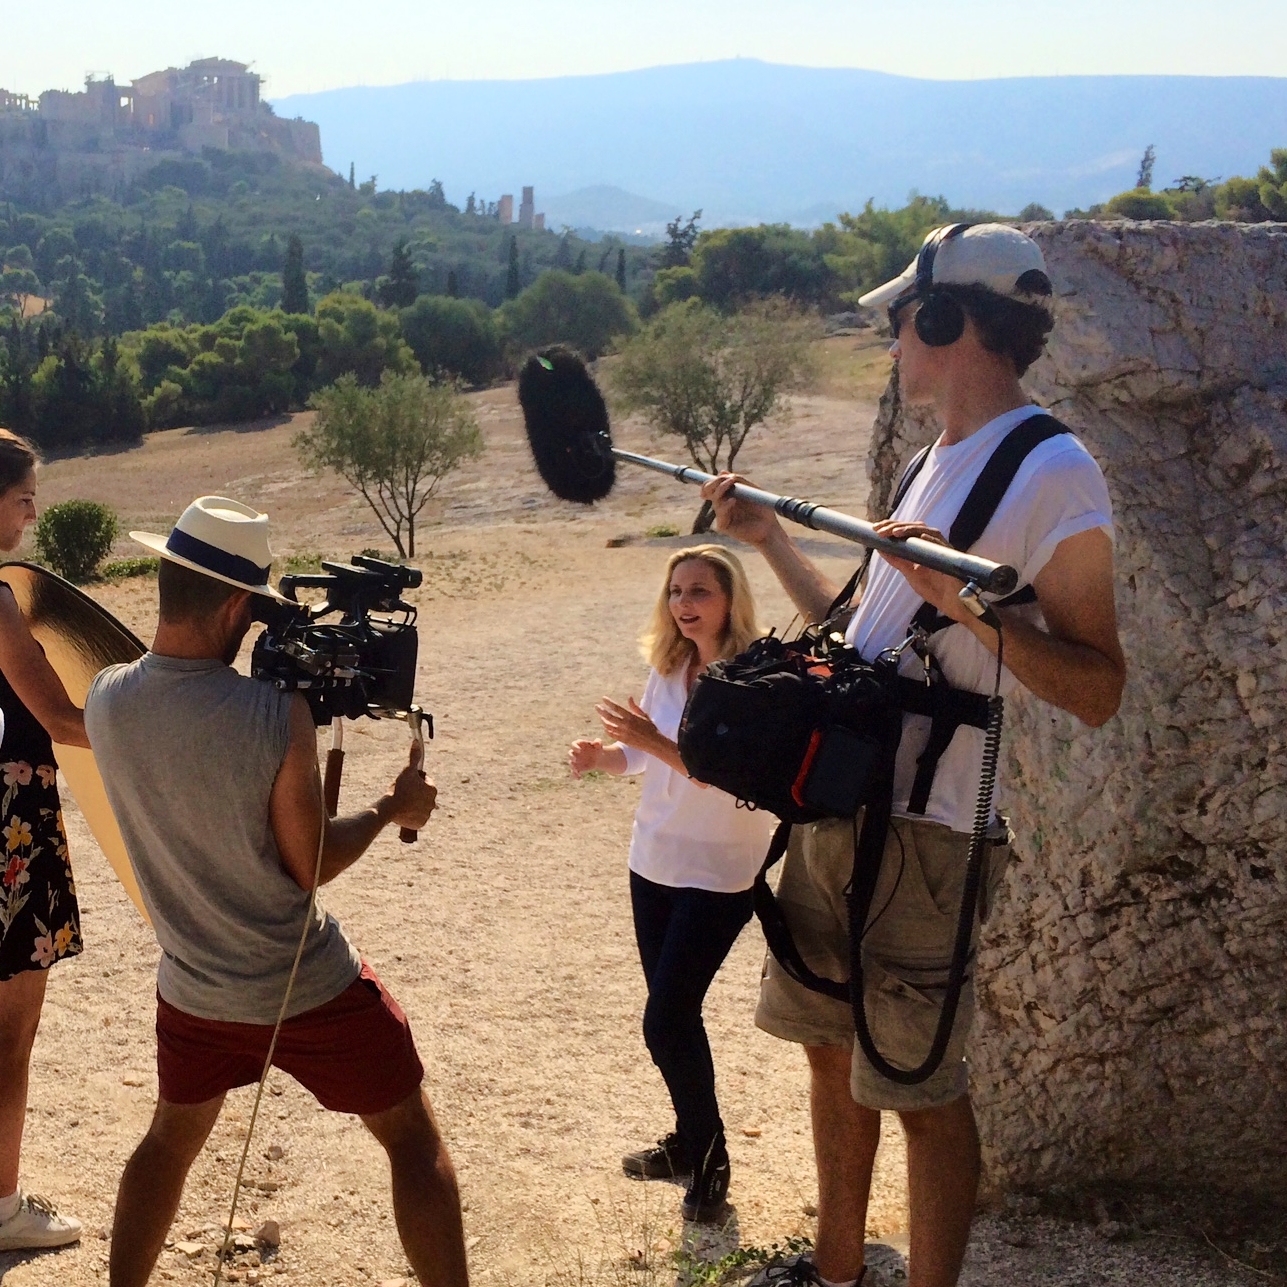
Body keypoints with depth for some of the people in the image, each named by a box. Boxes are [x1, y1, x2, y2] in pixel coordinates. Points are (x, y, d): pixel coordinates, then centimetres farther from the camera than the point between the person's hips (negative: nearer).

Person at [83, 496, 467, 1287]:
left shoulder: (106, 701, -10)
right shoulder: (278, 713, -25)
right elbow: (312, 864, -15)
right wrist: (392, 810, 1)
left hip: (193, 993, 5)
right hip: (311, 994, -5)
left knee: (171, 1139, 29)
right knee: (414, 1140, 12)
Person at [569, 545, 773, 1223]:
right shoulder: (666, 668, 1)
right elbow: (641, 753, 10)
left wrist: (659, 743, -36)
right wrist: (598, 754, -11)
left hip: (718, 875, -7)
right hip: (653, 863, 7)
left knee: (666, 1021, -7)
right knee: (673, 1013, 15)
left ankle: (710, 1160, 11)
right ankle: (690, 1141, 33)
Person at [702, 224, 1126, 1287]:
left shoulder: (1052, 472, -13)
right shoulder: (941, 459, 15)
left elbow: (1097, 692, -18)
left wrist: (963, 596, -29)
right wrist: (767, 536, 23)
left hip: (919, 835, -9)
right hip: (831, 809, 9)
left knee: (921, 1091, 0)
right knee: (832, 1049, 18)